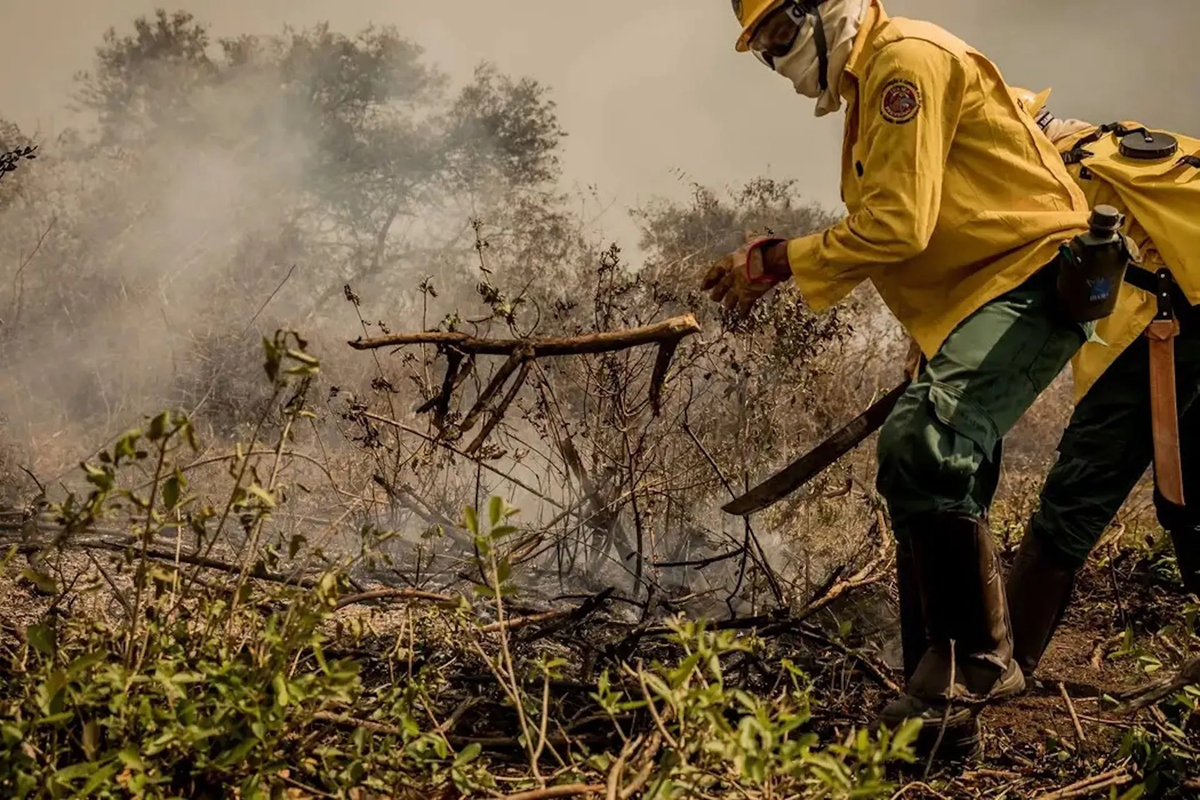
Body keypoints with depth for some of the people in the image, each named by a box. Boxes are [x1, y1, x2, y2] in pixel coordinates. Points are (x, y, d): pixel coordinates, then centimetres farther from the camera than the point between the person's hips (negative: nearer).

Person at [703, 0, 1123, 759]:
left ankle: (978, 664, -16)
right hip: (978, 295, 11)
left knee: (923, 447, -27)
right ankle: (944, 700, 19)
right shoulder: (868, 82, 17)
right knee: (932, 480, 11)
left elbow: (897, 226, -21)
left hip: (1031, 275, -11)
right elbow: (877, 233, 16)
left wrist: (776, 261, -14)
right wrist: (775, 268, 6)